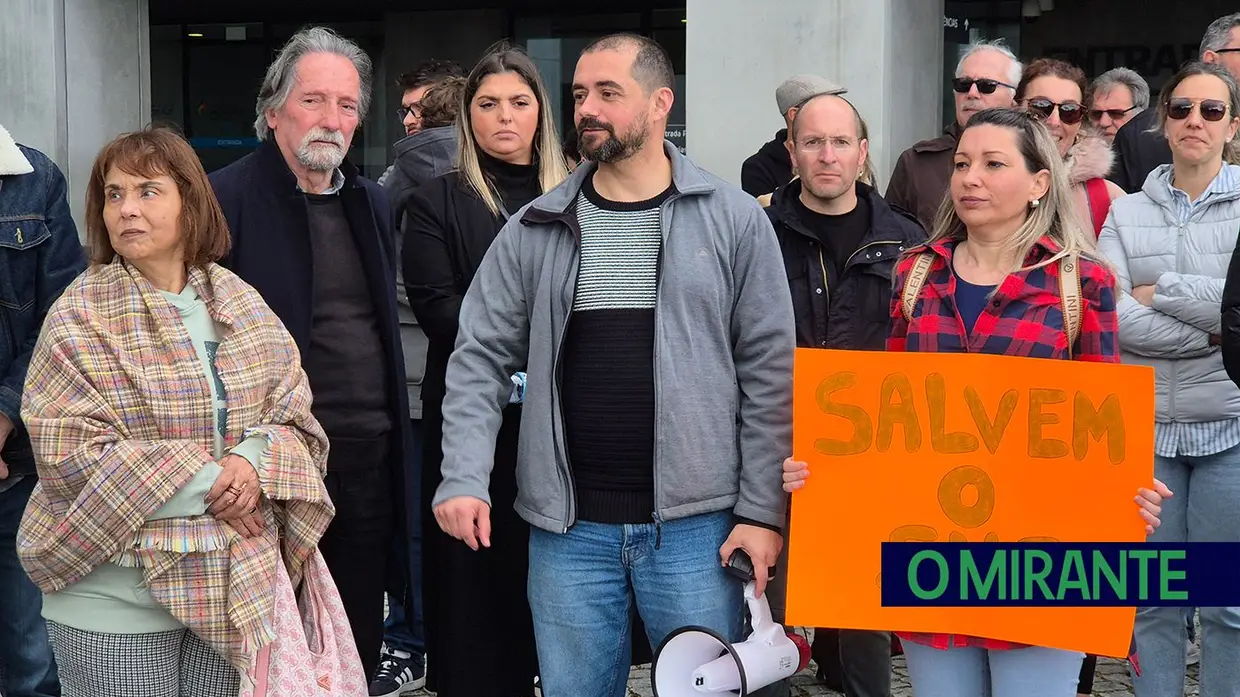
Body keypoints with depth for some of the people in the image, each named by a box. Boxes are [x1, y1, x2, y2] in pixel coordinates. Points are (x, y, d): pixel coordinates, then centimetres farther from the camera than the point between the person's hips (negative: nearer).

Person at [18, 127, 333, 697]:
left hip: (236, 586, 4)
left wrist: (256, 461, -15)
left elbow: (295, 414, 7)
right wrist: (205, 482, -18)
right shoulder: (80, 318, -7)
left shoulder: (240, 302, 7)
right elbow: (70, 455, -15)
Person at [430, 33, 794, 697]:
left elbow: (769, 375, -1)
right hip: (566, 525, 2)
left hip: (696, 524, -2)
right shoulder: (535, 230, 4)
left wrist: (763, 511, -6)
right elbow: (480, 360, 3)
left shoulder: (734, 220, -1)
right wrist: (464, 480, -10)